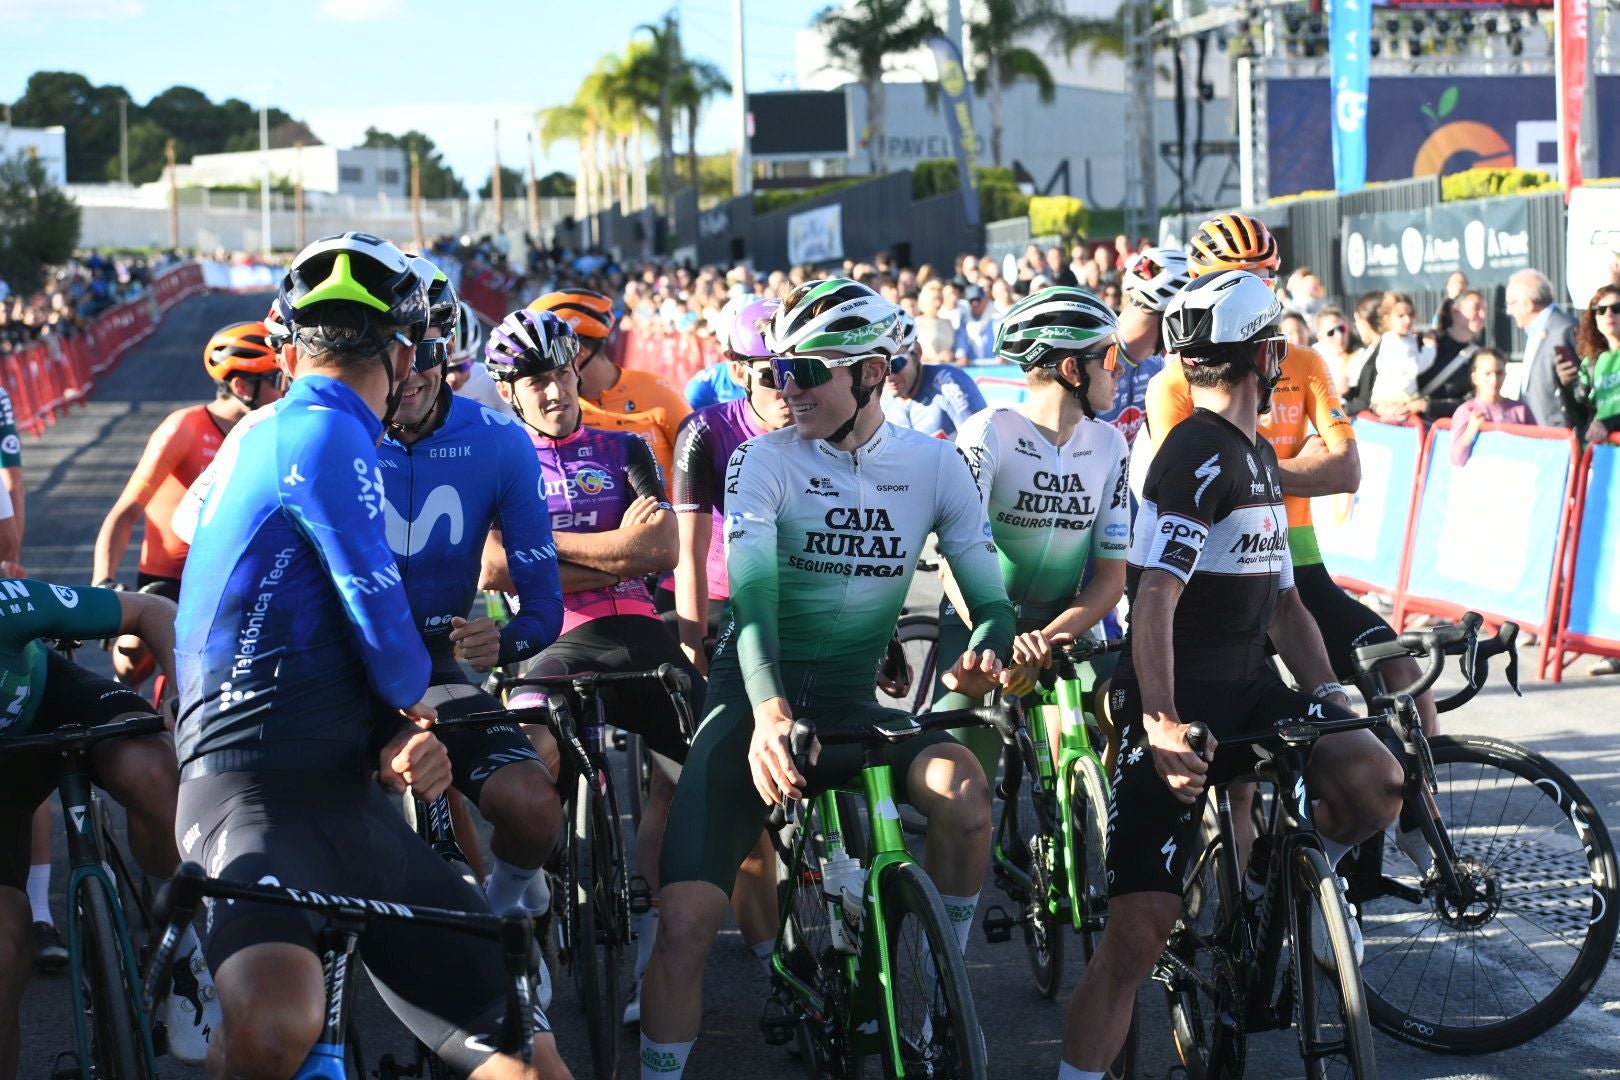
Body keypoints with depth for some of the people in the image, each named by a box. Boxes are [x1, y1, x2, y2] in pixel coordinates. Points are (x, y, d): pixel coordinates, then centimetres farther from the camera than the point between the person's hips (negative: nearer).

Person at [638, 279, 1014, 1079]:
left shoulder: (934, 465, -1)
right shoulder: (766, 461, -9)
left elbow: (990, 598, 0)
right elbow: (754, 596, -22)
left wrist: (983, 653, -25)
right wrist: (769, 712, -40)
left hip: (851, 702, 2)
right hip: (754, 698, -2)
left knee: (965, 793, -29)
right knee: (686, 919, -17)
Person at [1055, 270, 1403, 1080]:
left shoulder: (1258, 458, 17)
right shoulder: (1198, 457, -13)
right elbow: (1154, 600, -23)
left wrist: (1330, 694, 8)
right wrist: (1160, 724, -32)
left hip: (1247, 692, 8)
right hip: (1180, 709, -7)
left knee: (1373, 779, -18)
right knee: (1139, 932, -12)